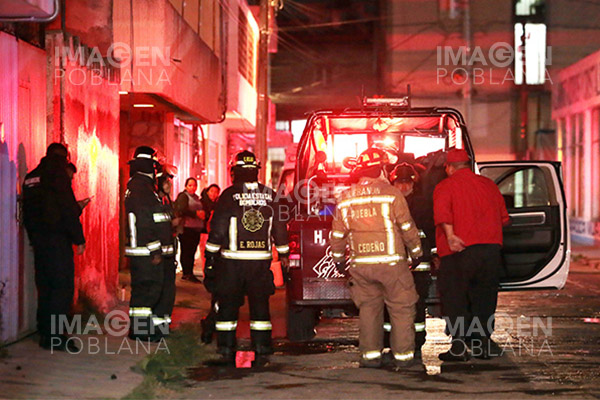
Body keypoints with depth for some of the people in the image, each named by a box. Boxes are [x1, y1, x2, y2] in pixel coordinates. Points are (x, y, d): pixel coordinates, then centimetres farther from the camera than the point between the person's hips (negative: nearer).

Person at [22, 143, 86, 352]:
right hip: (58, 240, -8)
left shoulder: (30, 178, 15)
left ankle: (46, 334, 16)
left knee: (45, 286, 13)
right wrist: (79, 239, -10)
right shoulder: (58, 174, -9)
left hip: (38, 239, 8)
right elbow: (69, 209, -14)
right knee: (63, 286, -7)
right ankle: (54, 336, -11)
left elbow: (27, 212, 17)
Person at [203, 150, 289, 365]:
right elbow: (280, 228, 10)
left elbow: (217, 228, -7)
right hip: (261, 259, 3)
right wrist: (284, 254, 22)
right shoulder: (270, 195, 3)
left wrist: (210, 256, 2)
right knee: (260, 304, 9)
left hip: (232, 260, -3)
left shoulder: (229, 195, -7)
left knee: (228, 304, 6)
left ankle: (227, 351, 7)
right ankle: (261, 350, 8)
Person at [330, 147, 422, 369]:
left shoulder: (345, 198, 6)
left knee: (368, 307, 13)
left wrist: (338, 259, 24)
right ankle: (402, 355, 5)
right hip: (390, 260, -4)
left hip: (360, 265, 4)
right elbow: (407, 228, -2)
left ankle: (370, 355, 11)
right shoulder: (391, 193, -7)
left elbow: (338, 234, 11)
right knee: (402, 308, 5)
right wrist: (416, 252, 11)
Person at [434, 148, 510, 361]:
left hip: (460, 250, -5)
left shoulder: (445, 186, 0)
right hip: (491, 247, 5)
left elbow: (442, 211, -20)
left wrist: (450, 235, -25)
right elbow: (503, 217, 20)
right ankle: (484, 345, 15)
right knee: (484, 298, 14)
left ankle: (459, 347, -4)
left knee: (455, 299, 1)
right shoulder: (489, 184, 15)